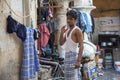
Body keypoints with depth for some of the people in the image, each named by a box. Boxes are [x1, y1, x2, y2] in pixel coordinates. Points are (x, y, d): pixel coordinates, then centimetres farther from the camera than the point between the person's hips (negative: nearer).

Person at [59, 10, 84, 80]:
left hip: (74, 55, -8)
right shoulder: (67, 30, 16)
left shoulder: (77, 30, -9)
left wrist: (79, 61, -25)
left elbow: (81, 46, -17)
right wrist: (62, 33, 3)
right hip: (67, 55, 8)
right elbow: (61, 43, 18)